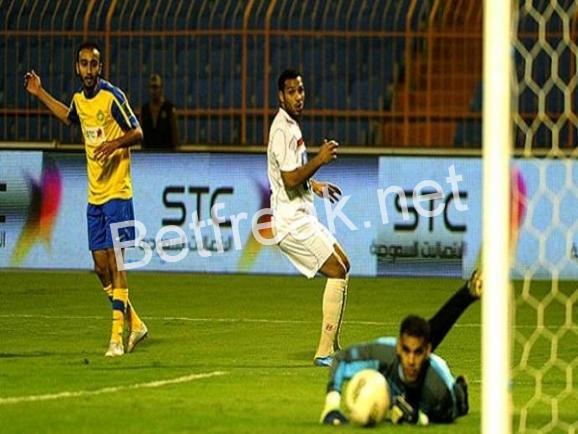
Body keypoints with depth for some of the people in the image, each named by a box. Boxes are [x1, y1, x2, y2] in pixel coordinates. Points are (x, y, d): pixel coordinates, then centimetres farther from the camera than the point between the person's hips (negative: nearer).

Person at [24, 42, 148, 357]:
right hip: (94, 195, 7)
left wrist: (115, 143, -26)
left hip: (117, 192, -7)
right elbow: (69, 118, 33)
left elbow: (137, 133, -9)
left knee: (114, 261, -10)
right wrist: (40, 94, 32)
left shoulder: (112, 97, -11)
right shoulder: (79, 100, 10)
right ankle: (134, 324, 21)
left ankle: (117, 336, -10)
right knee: (100, 265, 6)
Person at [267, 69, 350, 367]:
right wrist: (320, 159, -23)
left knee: (343, 264, 19)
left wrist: (315, 185, 24)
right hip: (292, 222, -11)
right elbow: (289, 179, -25)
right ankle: (324, 352, -12)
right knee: (337, 272, -12)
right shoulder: (282, 130, -17)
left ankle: (333, 347, 22)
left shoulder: (292, 126, 16)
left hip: (302, 217, 11)